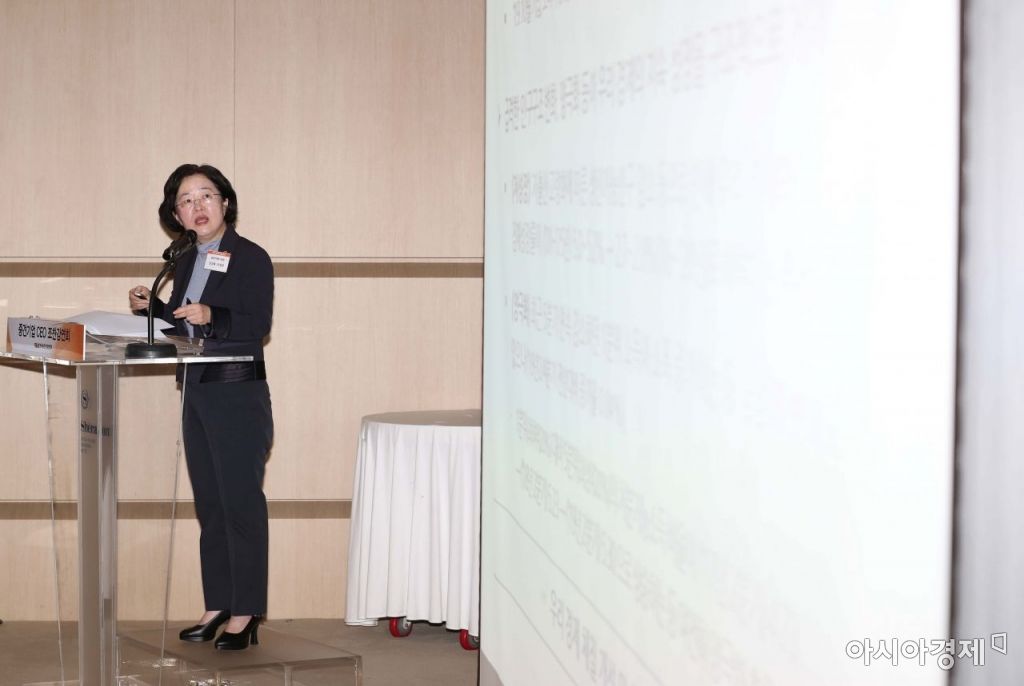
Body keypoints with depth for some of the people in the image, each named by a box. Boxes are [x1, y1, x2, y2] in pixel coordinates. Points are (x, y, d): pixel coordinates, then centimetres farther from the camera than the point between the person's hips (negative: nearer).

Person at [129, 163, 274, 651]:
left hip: (238, 395, -8)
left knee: (241, 501, -3)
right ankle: (217, 605, 21)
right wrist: (149, 307, 4)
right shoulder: (187, 262, 13)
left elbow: (258, 326, -17)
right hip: (195, 392, 8)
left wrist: (211, 316, -31)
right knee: (208, 503, 12)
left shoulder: (252, 259, -9)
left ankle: (245, 614, 2)